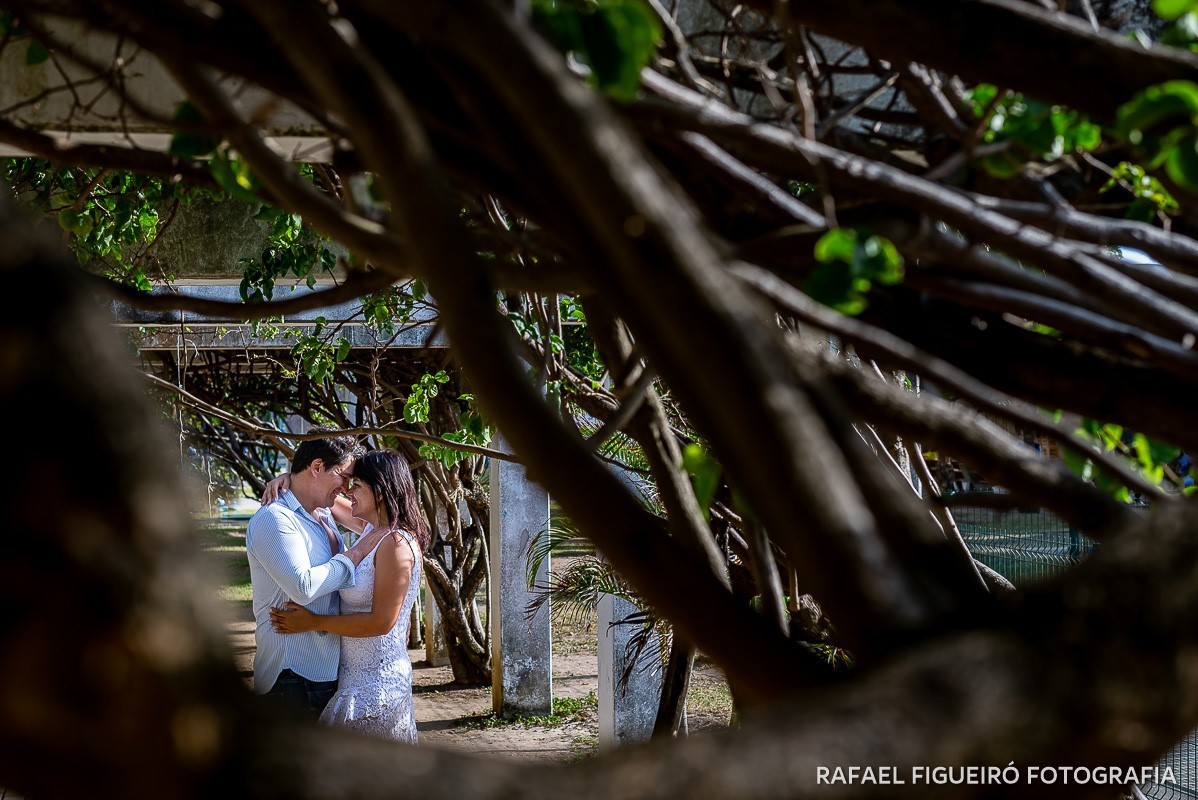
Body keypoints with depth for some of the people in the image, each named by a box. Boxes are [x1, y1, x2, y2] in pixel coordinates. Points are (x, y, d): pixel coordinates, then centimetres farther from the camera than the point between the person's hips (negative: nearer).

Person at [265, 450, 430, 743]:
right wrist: (291, 478, 3)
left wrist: (313, 622, -18)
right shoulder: (371, 530, 8)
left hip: (374, 683, -9)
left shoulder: (396, 543, -20)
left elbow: (381, 622, -23)